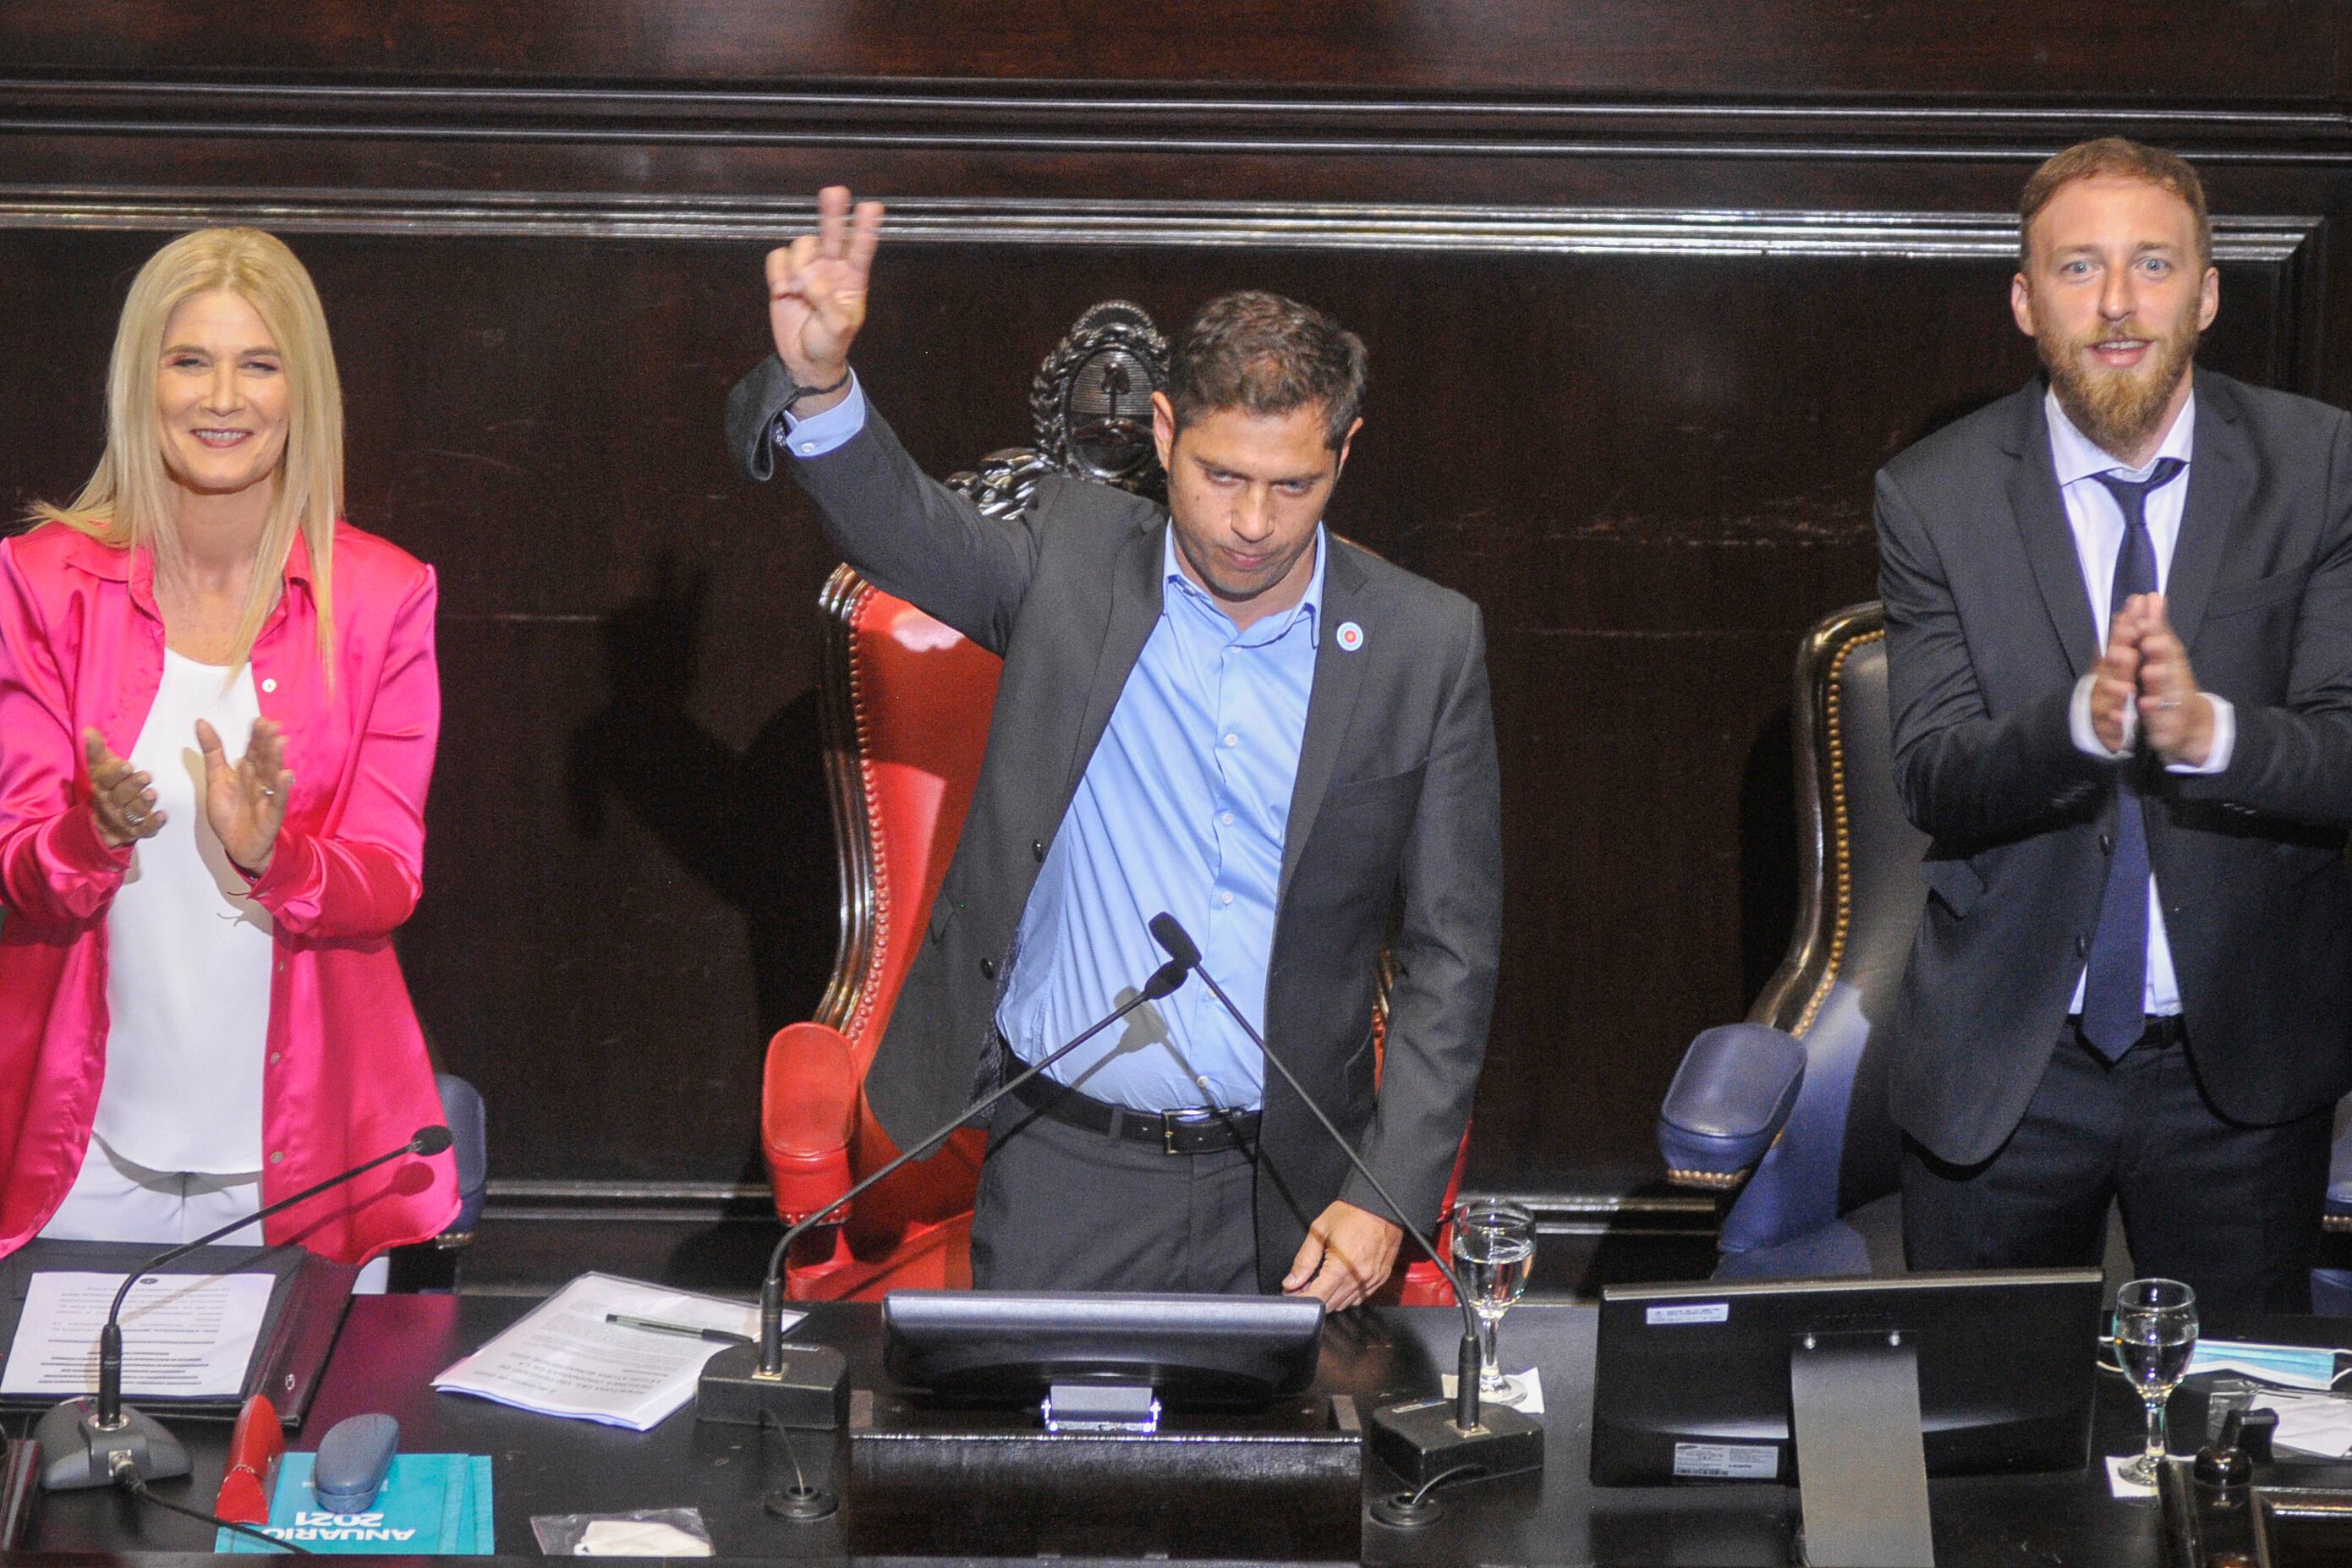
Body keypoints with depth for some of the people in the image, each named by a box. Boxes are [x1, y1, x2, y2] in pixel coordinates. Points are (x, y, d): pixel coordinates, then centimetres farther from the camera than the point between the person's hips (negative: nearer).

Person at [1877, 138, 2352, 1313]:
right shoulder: (1934, 496, -4)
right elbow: (1932, 779, -12)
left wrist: (2208, 728, -33)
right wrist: (2084, 719, -32)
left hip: (2242, 1059, 0)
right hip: (2002, 1062, 0)